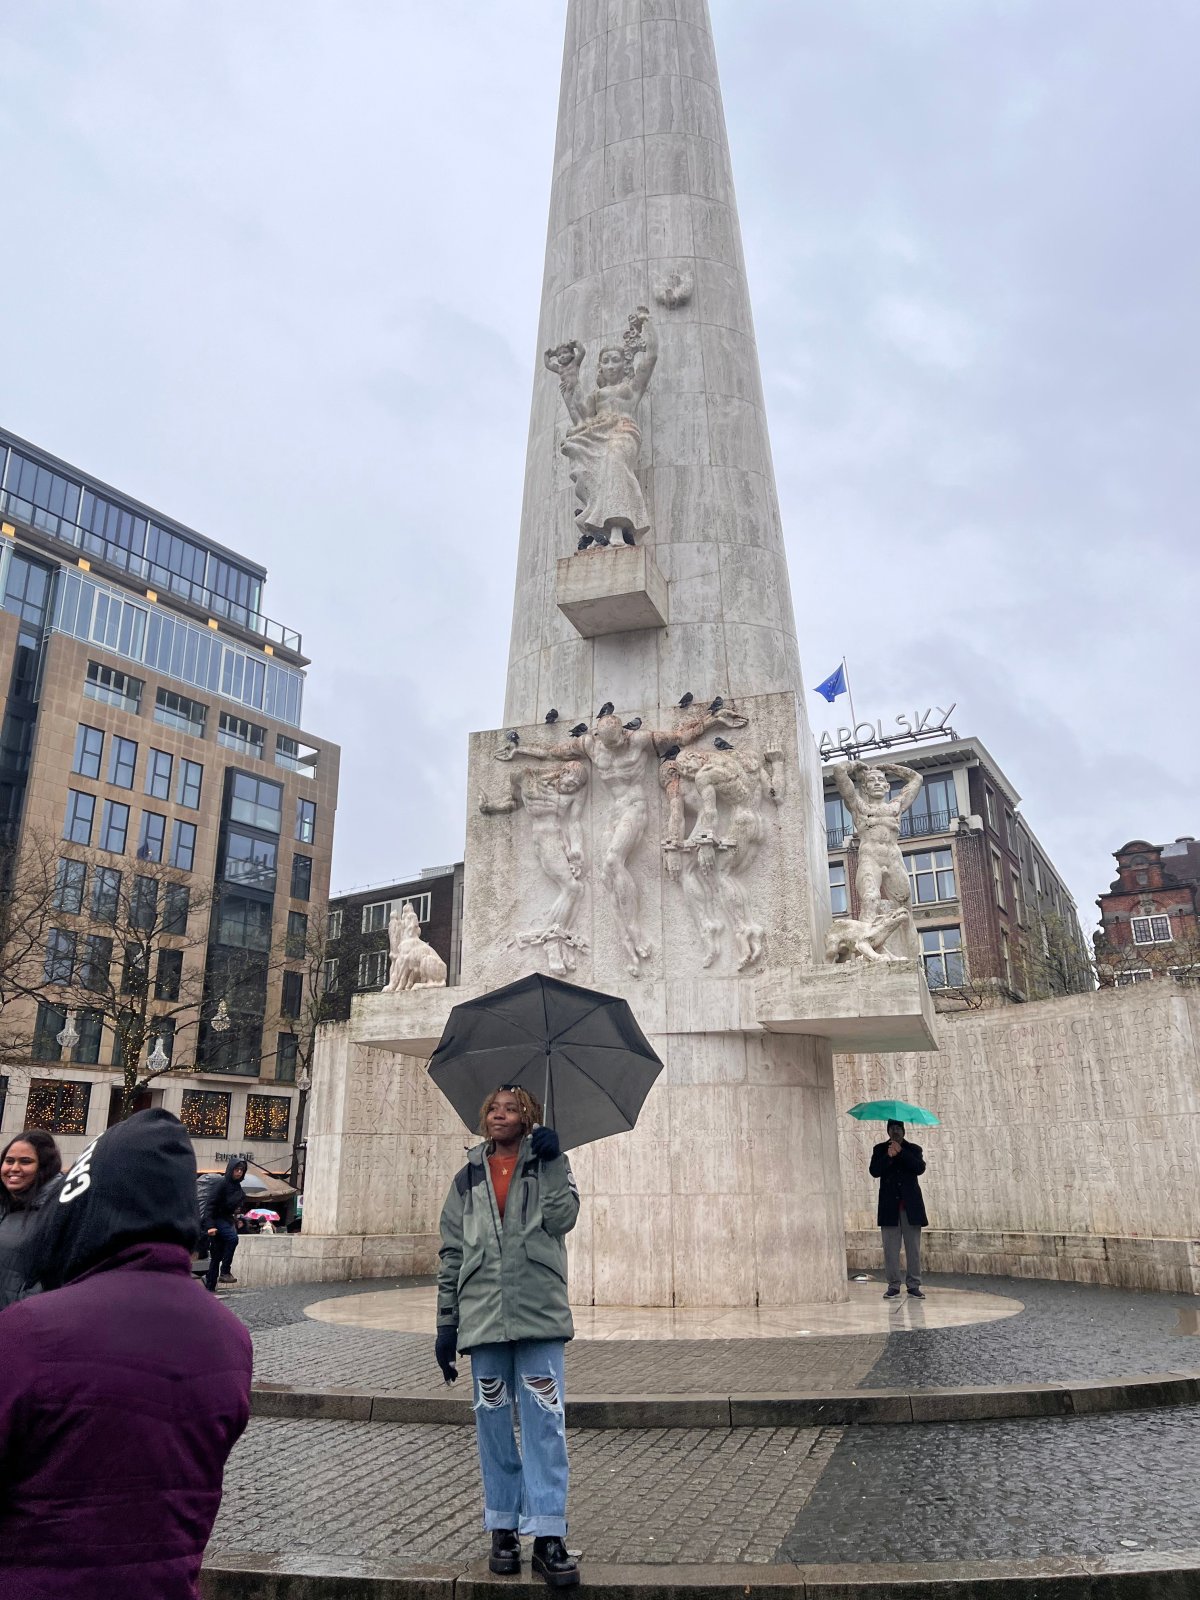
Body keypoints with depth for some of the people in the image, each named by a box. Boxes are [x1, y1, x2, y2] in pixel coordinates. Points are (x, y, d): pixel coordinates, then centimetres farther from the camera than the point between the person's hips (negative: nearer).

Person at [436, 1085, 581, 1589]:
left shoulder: (547, 1162, 8)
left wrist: (553, 1160, -12)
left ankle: (548, 1536, -1)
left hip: (539, 1316, -2)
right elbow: (452, 1253, 12)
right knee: (493, 1421, 8)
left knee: (544, 1421, -6)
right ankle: (503, 1528, 20)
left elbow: (561, 1217, -8)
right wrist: (446, 1324, 8)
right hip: (483, 1317, 2)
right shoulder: (468, 1178, 13)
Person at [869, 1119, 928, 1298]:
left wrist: (901, 1152, -13)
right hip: (889, 1206, 0)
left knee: (913, 1247, 0)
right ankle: (893, 1285, 6)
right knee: (890, 1248, -1)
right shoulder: (880, 1149, 11)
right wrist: (888, 1156, -16)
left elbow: (920, 1168, -8)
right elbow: (874, 1171, -3)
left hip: (911, 1205, 0)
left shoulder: (913, 1149, 10)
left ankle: (914, 1285, 7)